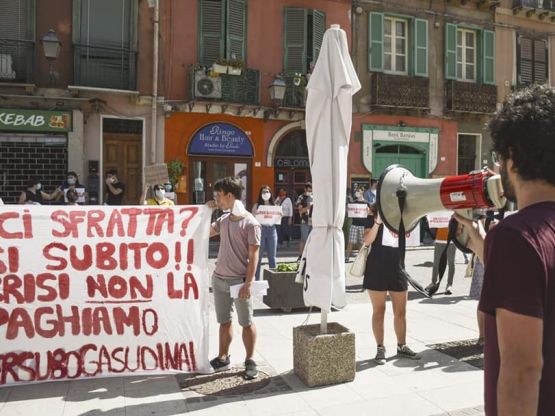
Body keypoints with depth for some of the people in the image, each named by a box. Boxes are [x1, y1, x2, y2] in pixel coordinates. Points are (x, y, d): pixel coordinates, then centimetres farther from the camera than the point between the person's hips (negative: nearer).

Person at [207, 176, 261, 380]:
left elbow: (253, 256, -13)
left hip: (239, 281, -6)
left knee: (246, 323, 7)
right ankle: (223, 358, 28)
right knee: (224, 321, 16)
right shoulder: (223, 220, 7)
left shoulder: (250, 223, -12)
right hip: (219, 279, 6)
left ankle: (250, 361, 20)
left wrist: (248, 283, -16)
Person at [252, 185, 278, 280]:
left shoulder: (274, 205, 12)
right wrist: (254, 213, -21)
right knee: (258, 256, 1)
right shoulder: (257, 205, 3)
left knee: (272, 256, 6)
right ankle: (257, 279, 8)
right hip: (260, 229, -2)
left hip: (272, 230, 3)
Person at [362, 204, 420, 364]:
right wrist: (378, 222, -24)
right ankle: (380, 348, 16)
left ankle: (402, 346, 26)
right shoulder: (373, 220, -2)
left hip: (397, 270, 4)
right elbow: (367, 241, -14)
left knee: (401, 312, 10)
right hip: (376, 271, -4)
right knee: (378, 312, 5)